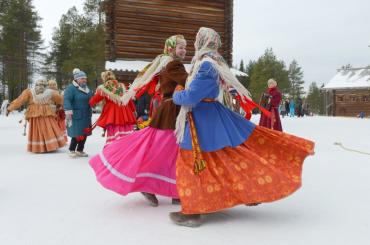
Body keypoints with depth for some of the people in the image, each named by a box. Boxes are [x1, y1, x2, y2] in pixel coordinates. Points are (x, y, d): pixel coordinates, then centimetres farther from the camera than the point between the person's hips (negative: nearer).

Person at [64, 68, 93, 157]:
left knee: (85, 133, 10)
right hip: (76, 116, -8)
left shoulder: (87, 88, 13)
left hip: (86, 116, 8)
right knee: (77, 134, -6)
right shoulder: (71, 88, -13)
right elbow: (67, 100, -21)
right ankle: (72, 150, 14)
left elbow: (91, 99, 26)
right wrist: (68, 113, -29)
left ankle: (80, 150, 25)